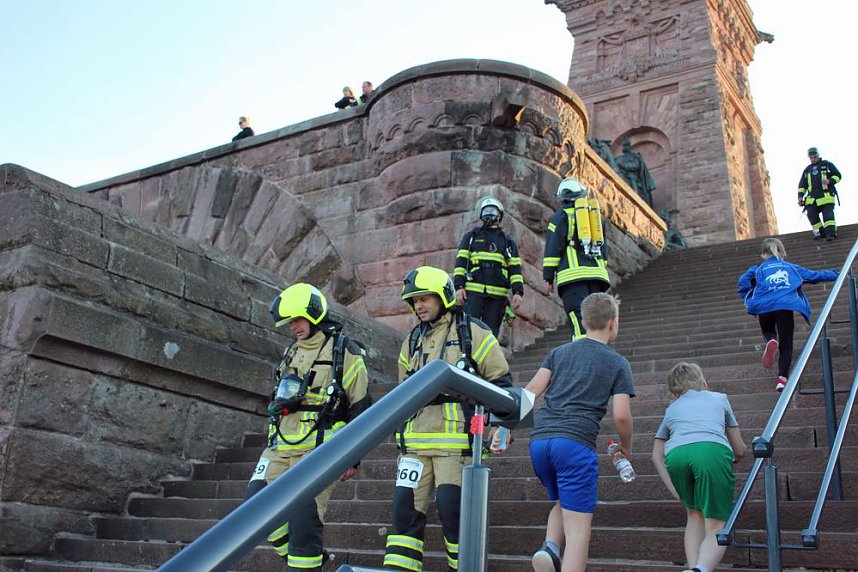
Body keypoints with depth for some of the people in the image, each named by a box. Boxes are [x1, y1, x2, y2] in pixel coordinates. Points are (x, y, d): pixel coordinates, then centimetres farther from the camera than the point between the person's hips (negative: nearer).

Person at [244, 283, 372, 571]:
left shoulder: (344, 351, -2)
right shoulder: (292, 352, 18)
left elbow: (361, 408, -3)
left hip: (318, 448, -7)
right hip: (280, 447, 7)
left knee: (304, 519, -12)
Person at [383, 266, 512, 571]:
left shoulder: (472, 332, 0)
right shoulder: (412, 340, 18)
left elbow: (501, 381, 3)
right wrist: (400, 432, 23)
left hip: (457, 439, -5)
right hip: (416, 440, 6)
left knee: (451, 507, -7)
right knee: (405, 506, 0)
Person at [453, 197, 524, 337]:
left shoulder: (508, 242, 19)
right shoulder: (471, 236, 15)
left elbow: (515, 268, 12)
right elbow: (460, 262, 7)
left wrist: (517, 292, -1)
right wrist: (459, 286, -6)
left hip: (497, 295, 2)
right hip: (473, 292, -2)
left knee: (491, 333, 0)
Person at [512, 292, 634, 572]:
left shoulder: (559, 352, 20)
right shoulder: (618, 363, 10)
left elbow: (532, 389, 7)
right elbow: (621, 415, 1)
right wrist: (626, 447, 18)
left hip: (540, 439, 5)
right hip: (576, 442, -5)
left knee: (562, 504, 26)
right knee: (578, 527, -1)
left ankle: (550, 547, 1)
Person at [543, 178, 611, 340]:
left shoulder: (562, 214, 8)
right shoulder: (594, 213, 26)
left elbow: (553, 247, -1)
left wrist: (548, 277, 1)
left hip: (573, 275, -5)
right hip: (596, 271, 5)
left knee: (579, 321, -15)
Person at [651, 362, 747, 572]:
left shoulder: (671, 408, 38)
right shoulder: (719, 398, 36)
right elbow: (740, 450, 38)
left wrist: (675, 491, 27)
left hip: (676, 455, 2)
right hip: (713, 451, -2)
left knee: (694, 515, 25)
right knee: (716, 528, 3)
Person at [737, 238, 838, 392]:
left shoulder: (758, 270, 20)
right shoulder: (792, 268, 26)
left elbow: (743, 281, 3)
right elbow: (815, 275, 34)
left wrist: (751, 301, 12)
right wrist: (836, 275, 49)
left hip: (764, 307, 0)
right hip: (786, 306, 0)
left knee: (768, 332, 28)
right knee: (786, 345, 9)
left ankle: (771, 342, -8)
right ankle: (782, 378, -8)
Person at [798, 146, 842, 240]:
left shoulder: (827, 164, 12)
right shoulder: (807, 170, 24)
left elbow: (837, 175, 8)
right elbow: (802, 185, 24)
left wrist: (830, 181, -13)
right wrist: (800, 195, 9)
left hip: (826, 197, -4)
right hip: (812, 199, 4)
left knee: (828, 214, -14)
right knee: (811, 215, -9)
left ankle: (831, 233, -18)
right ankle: (820, 232, 4)